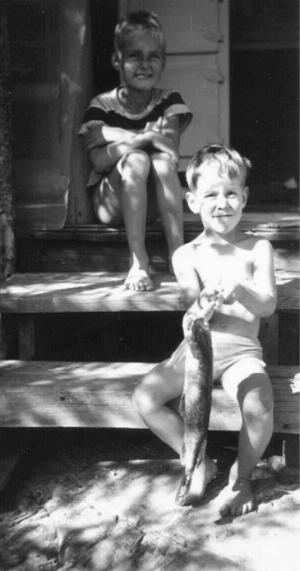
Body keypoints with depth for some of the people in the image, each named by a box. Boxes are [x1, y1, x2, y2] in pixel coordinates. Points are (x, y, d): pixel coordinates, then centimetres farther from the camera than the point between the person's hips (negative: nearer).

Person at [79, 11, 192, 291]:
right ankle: (138, 262, -32)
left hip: (154, 203, 2)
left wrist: (122, 136, -22)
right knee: (136, 160, -30)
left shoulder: (169, 101, 0)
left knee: (162, 160, -27)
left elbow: (171, 149, -17)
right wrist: (142, 137, -28)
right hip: (112, 201, -1)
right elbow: (99, 161, -18)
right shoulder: (102, 105, -4)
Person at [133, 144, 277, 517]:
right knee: (145, 397, -19)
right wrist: (202, 307, -32)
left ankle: (240, 477, 1)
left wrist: (240, 292, -32)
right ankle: (198, 462, 2)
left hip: (241, 351, -1)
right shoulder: (187, 255, 3)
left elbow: (267, 305, -10)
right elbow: (192, 315, -6)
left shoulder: (258, 249, 2)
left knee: (260, 406, -30)